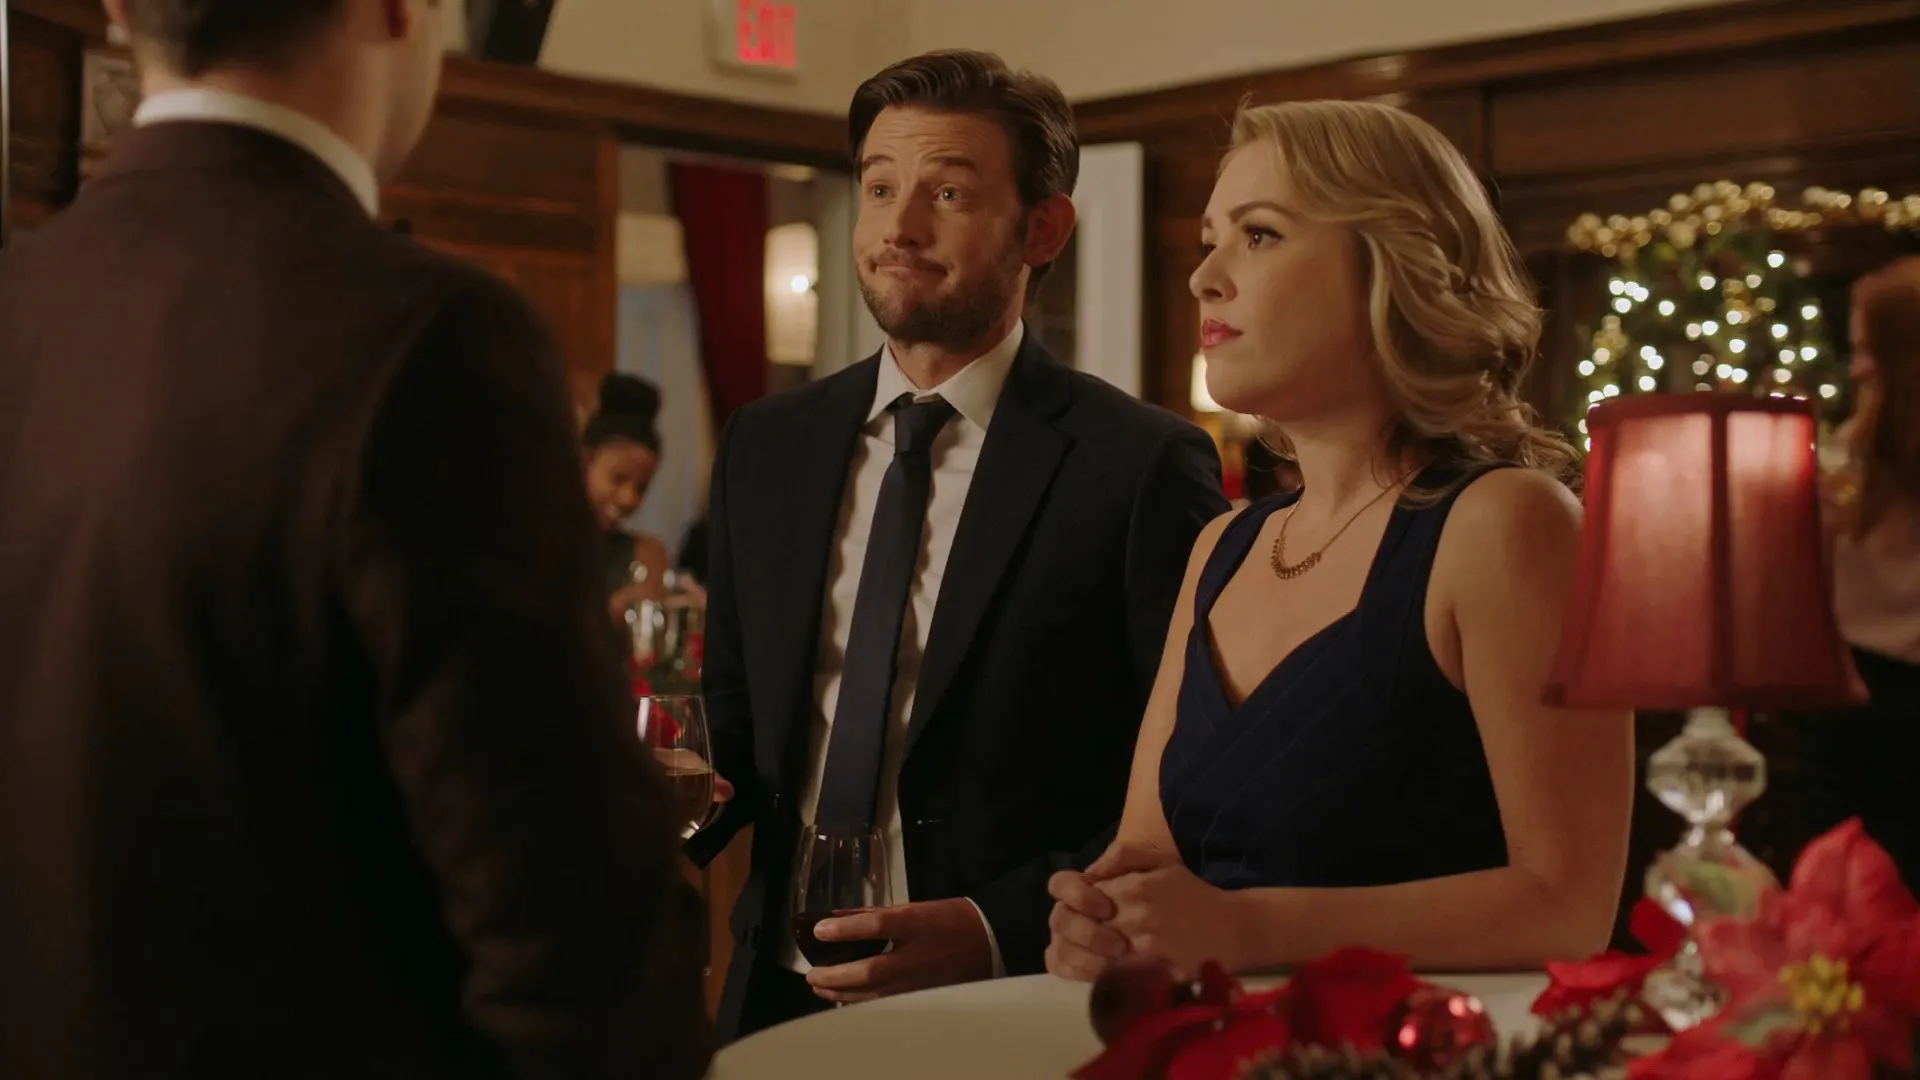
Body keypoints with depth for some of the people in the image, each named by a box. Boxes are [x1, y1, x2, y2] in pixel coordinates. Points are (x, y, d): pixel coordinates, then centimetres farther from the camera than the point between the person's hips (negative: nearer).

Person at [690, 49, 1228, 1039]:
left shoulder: (1142, 466, -12)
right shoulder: (765, 449, 4)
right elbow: (738, 720, 11)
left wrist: (1000, 929, -20)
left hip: (1012, 1013, -4)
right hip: (780, 999, 5)